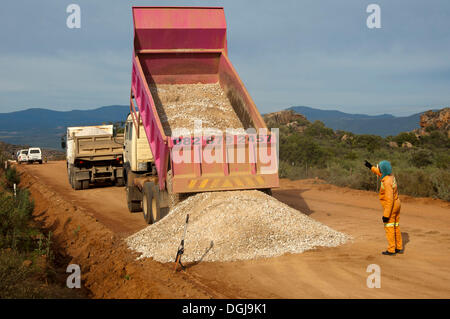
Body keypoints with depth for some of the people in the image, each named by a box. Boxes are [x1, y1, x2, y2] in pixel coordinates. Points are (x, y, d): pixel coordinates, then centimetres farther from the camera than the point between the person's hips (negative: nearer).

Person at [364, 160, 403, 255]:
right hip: (396, 204, 9)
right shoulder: (390, 176, -1)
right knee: (396, 227, 15)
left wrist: (386, 215, -27)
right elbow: (381, 173, 26)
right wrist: (371, 167, 26)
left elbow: (389, 200, -30)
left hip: (390, 207, -9)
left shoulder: (387, 183, -29)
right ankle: (399, 248, 21)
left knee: (389, 228, -1)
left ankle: (391, 250, 4)